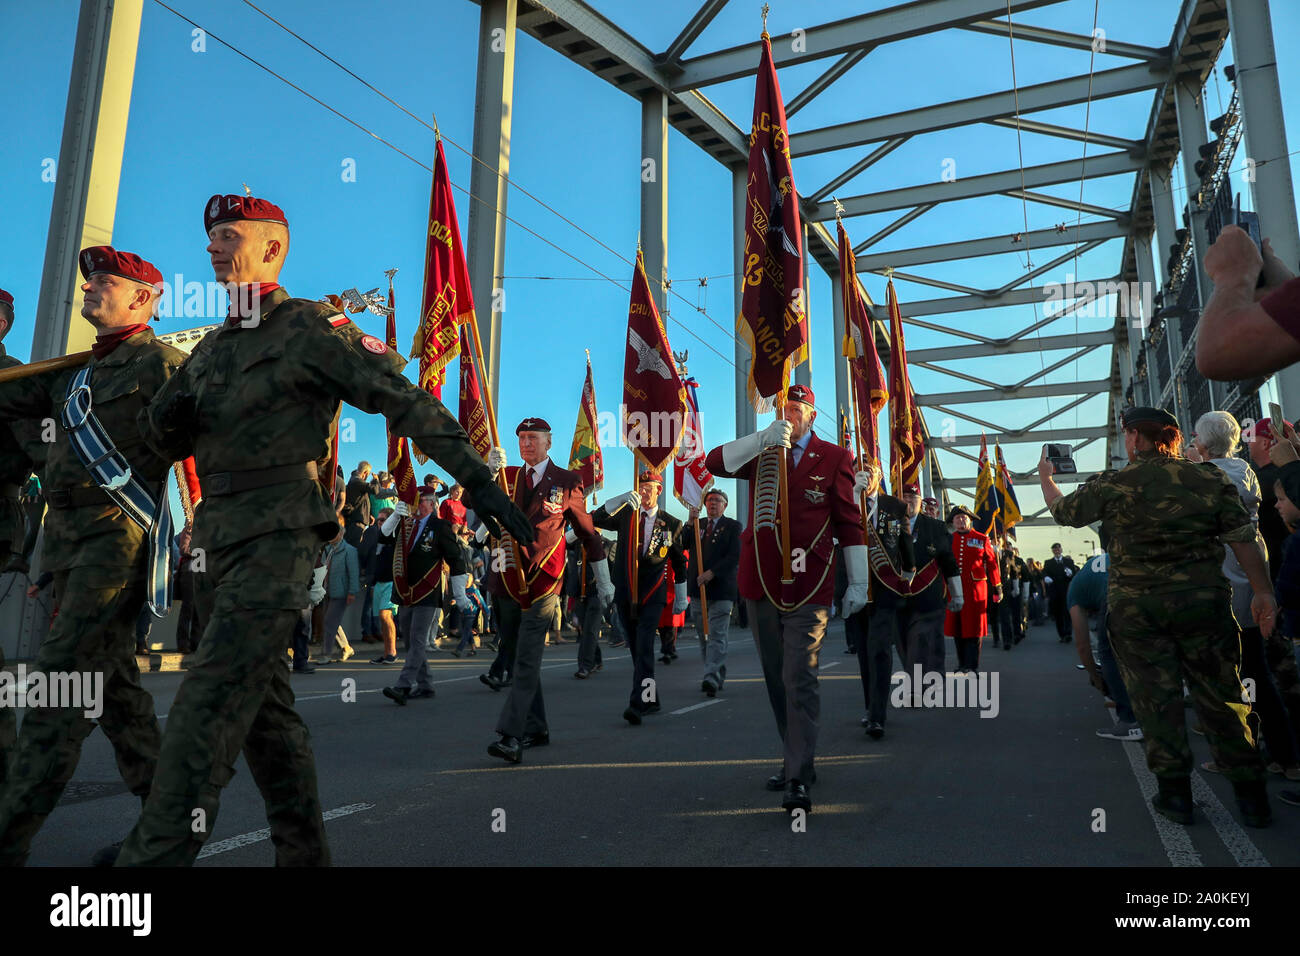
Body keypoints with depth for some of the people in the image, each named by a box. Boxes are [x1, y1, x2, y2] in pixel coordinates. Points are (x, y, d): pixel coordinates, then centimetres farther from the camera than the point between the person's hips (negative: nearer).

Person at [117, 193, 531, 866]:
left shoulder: (309, 329, -5)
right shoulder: (213, 347, 20)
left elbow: (406, 402, -11)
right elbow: (169, 438, 24)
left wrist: (477, 479, -19)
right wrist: (165, 417, -2)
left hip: (279, 538, -9)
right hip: (225, 539, 9)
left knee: (206, 706, -15)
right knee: (264, 706, 12)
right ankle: (303, 853, 24)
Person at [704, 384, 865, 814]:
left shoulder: (834, 458, 4)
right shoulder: (761, 453, 11)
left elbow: (850, 522, 4)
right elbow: (714, 462, -6)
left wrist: (858, 582, 2)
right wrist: (764, 438, -16)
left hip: (808, 585, -4)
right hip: (760, 583, 4)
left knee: (799, 679, -10)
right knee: (776, 679, 13)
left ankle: (799, 779, -6)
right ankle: (795, 760, 28)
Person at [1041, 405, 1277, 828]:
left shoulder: (1112, 485, -5)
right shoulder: (1210, 478, 2)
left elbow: (1062, 510, 9)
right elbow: (1244, 539, 0)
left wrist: (1045, 476, 27)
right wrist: (1263, 592, 6)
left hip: (1135, 605, -2)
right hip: (1204, 600, 2)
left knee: (1155, 696, 6)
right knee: (1220, 695, 11)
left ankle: (1175, 792, 12)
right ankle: (1250, 794, 17)